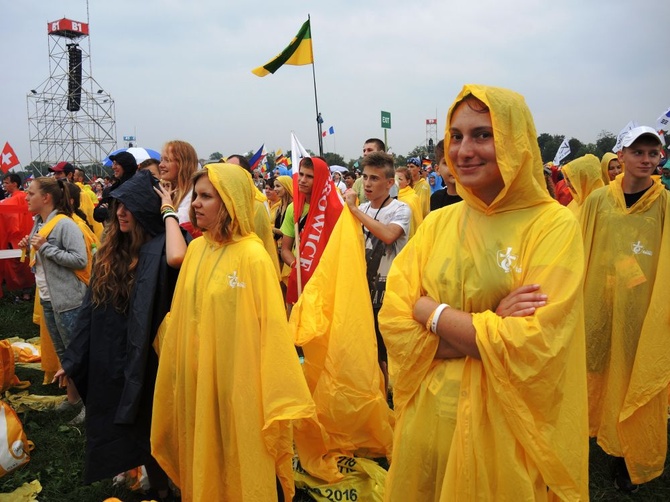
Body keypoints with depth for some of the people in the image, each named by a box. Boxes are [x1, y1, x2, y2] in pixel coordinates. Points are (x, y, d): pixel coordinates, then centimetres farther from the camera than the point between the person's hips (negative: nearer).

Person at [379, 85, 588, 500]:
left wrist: (432, 311, -13)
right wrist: (489, 330, -18)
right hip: (428, 413, 4)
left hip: (504, 424, -4)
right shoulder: (437, 223, 1)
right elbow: (394, 321, -6)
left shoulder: (554, 225, -12)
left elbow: (533, 349, -20)